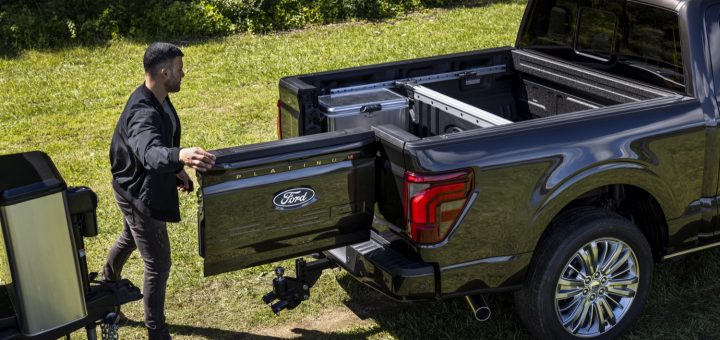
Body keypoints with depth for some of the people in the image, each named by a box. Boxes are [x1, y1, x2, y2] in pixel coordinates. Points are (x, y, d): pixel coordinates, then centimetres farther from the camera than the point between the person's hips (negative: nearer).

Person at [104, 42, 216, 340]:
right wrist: (180, 156, -74)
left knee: (129, 240, 33)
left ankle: (107, 287, 60)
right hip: (139, 195, -10)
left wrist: (178, 169, 20)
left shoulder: (158, 100, -4)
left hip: (138, 189, 10)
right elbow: (150, 153, -55)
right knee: (158, 264, 0)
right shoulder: (142, 113, -35)